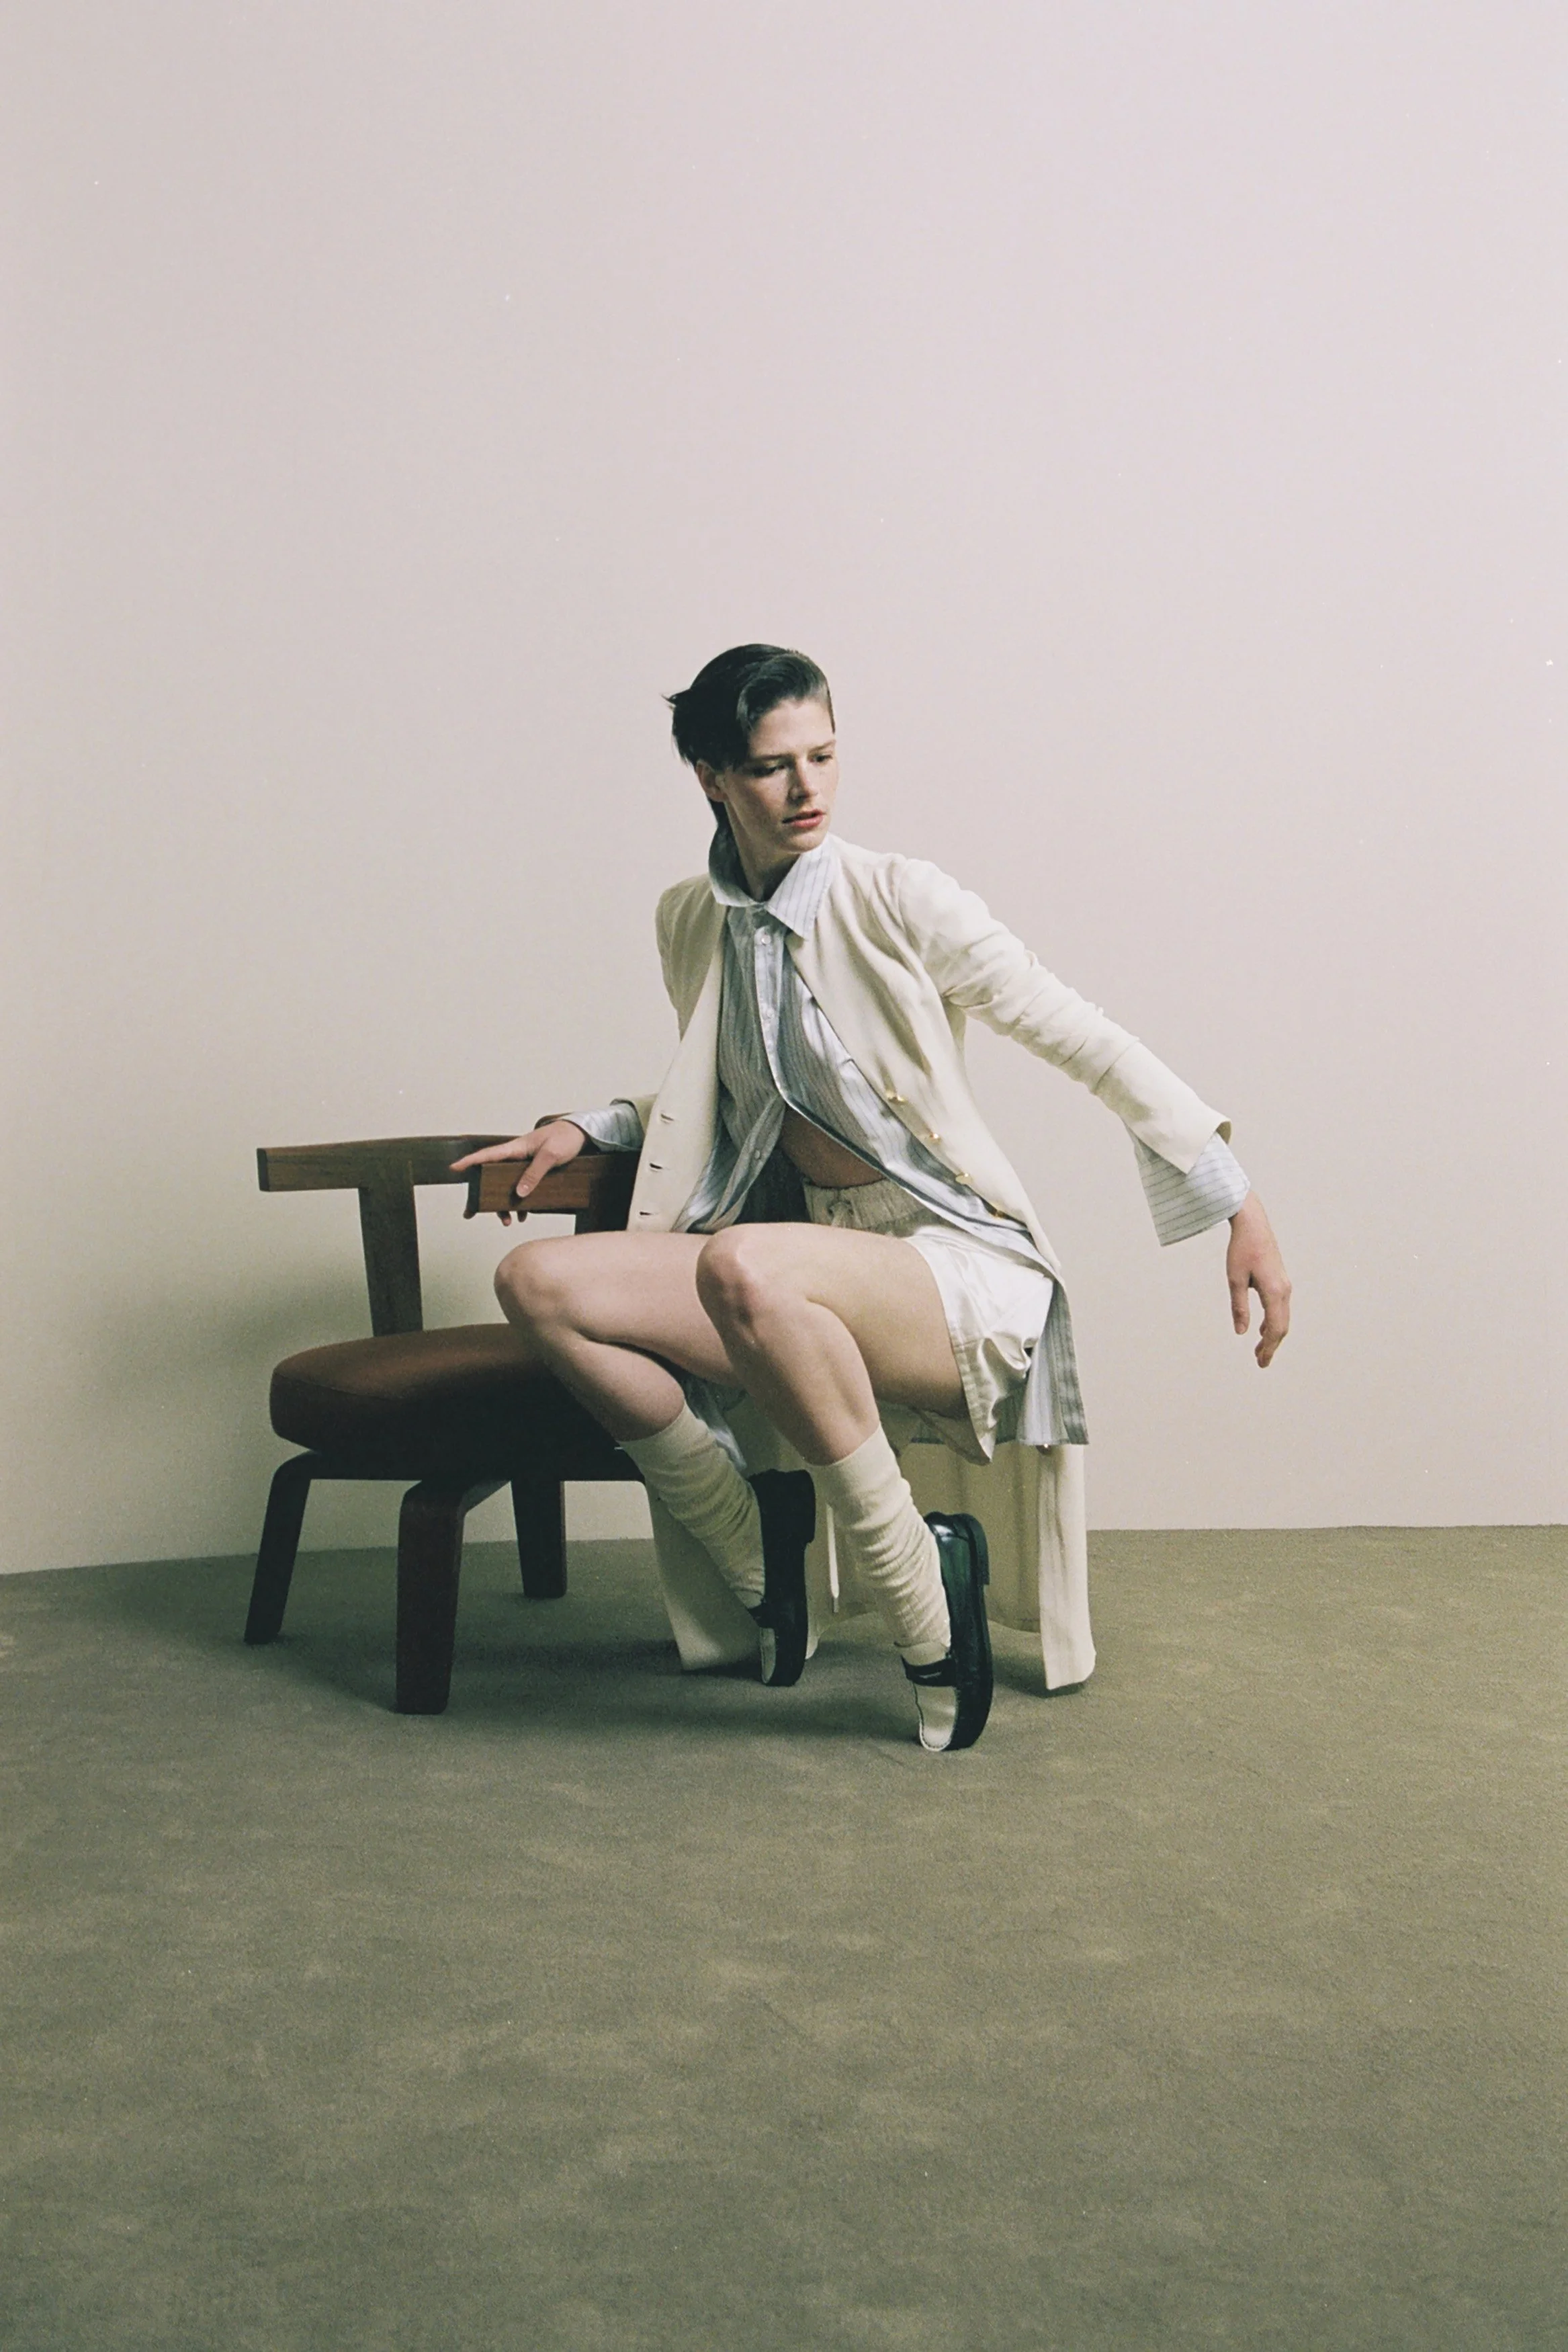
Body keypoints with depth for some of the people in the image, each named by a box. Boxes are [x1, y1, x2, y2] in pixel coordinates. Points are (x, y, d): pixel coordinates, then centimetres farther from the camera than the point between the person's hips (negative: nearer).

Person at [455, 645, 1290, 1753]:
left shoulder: (898, 900, -6)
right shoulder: (690, 923, 11)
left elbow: (1087, 1041, -4)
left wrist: (1240, 1203, -7)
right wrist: (590, 1126, 14)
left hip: (963, 1272, -5)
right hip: (816, 1265, 6)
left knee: (744, 1267, -38)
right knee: (540, 1281, -17)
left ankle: (923, 1584, -19)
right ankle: (758, 1557, -2)